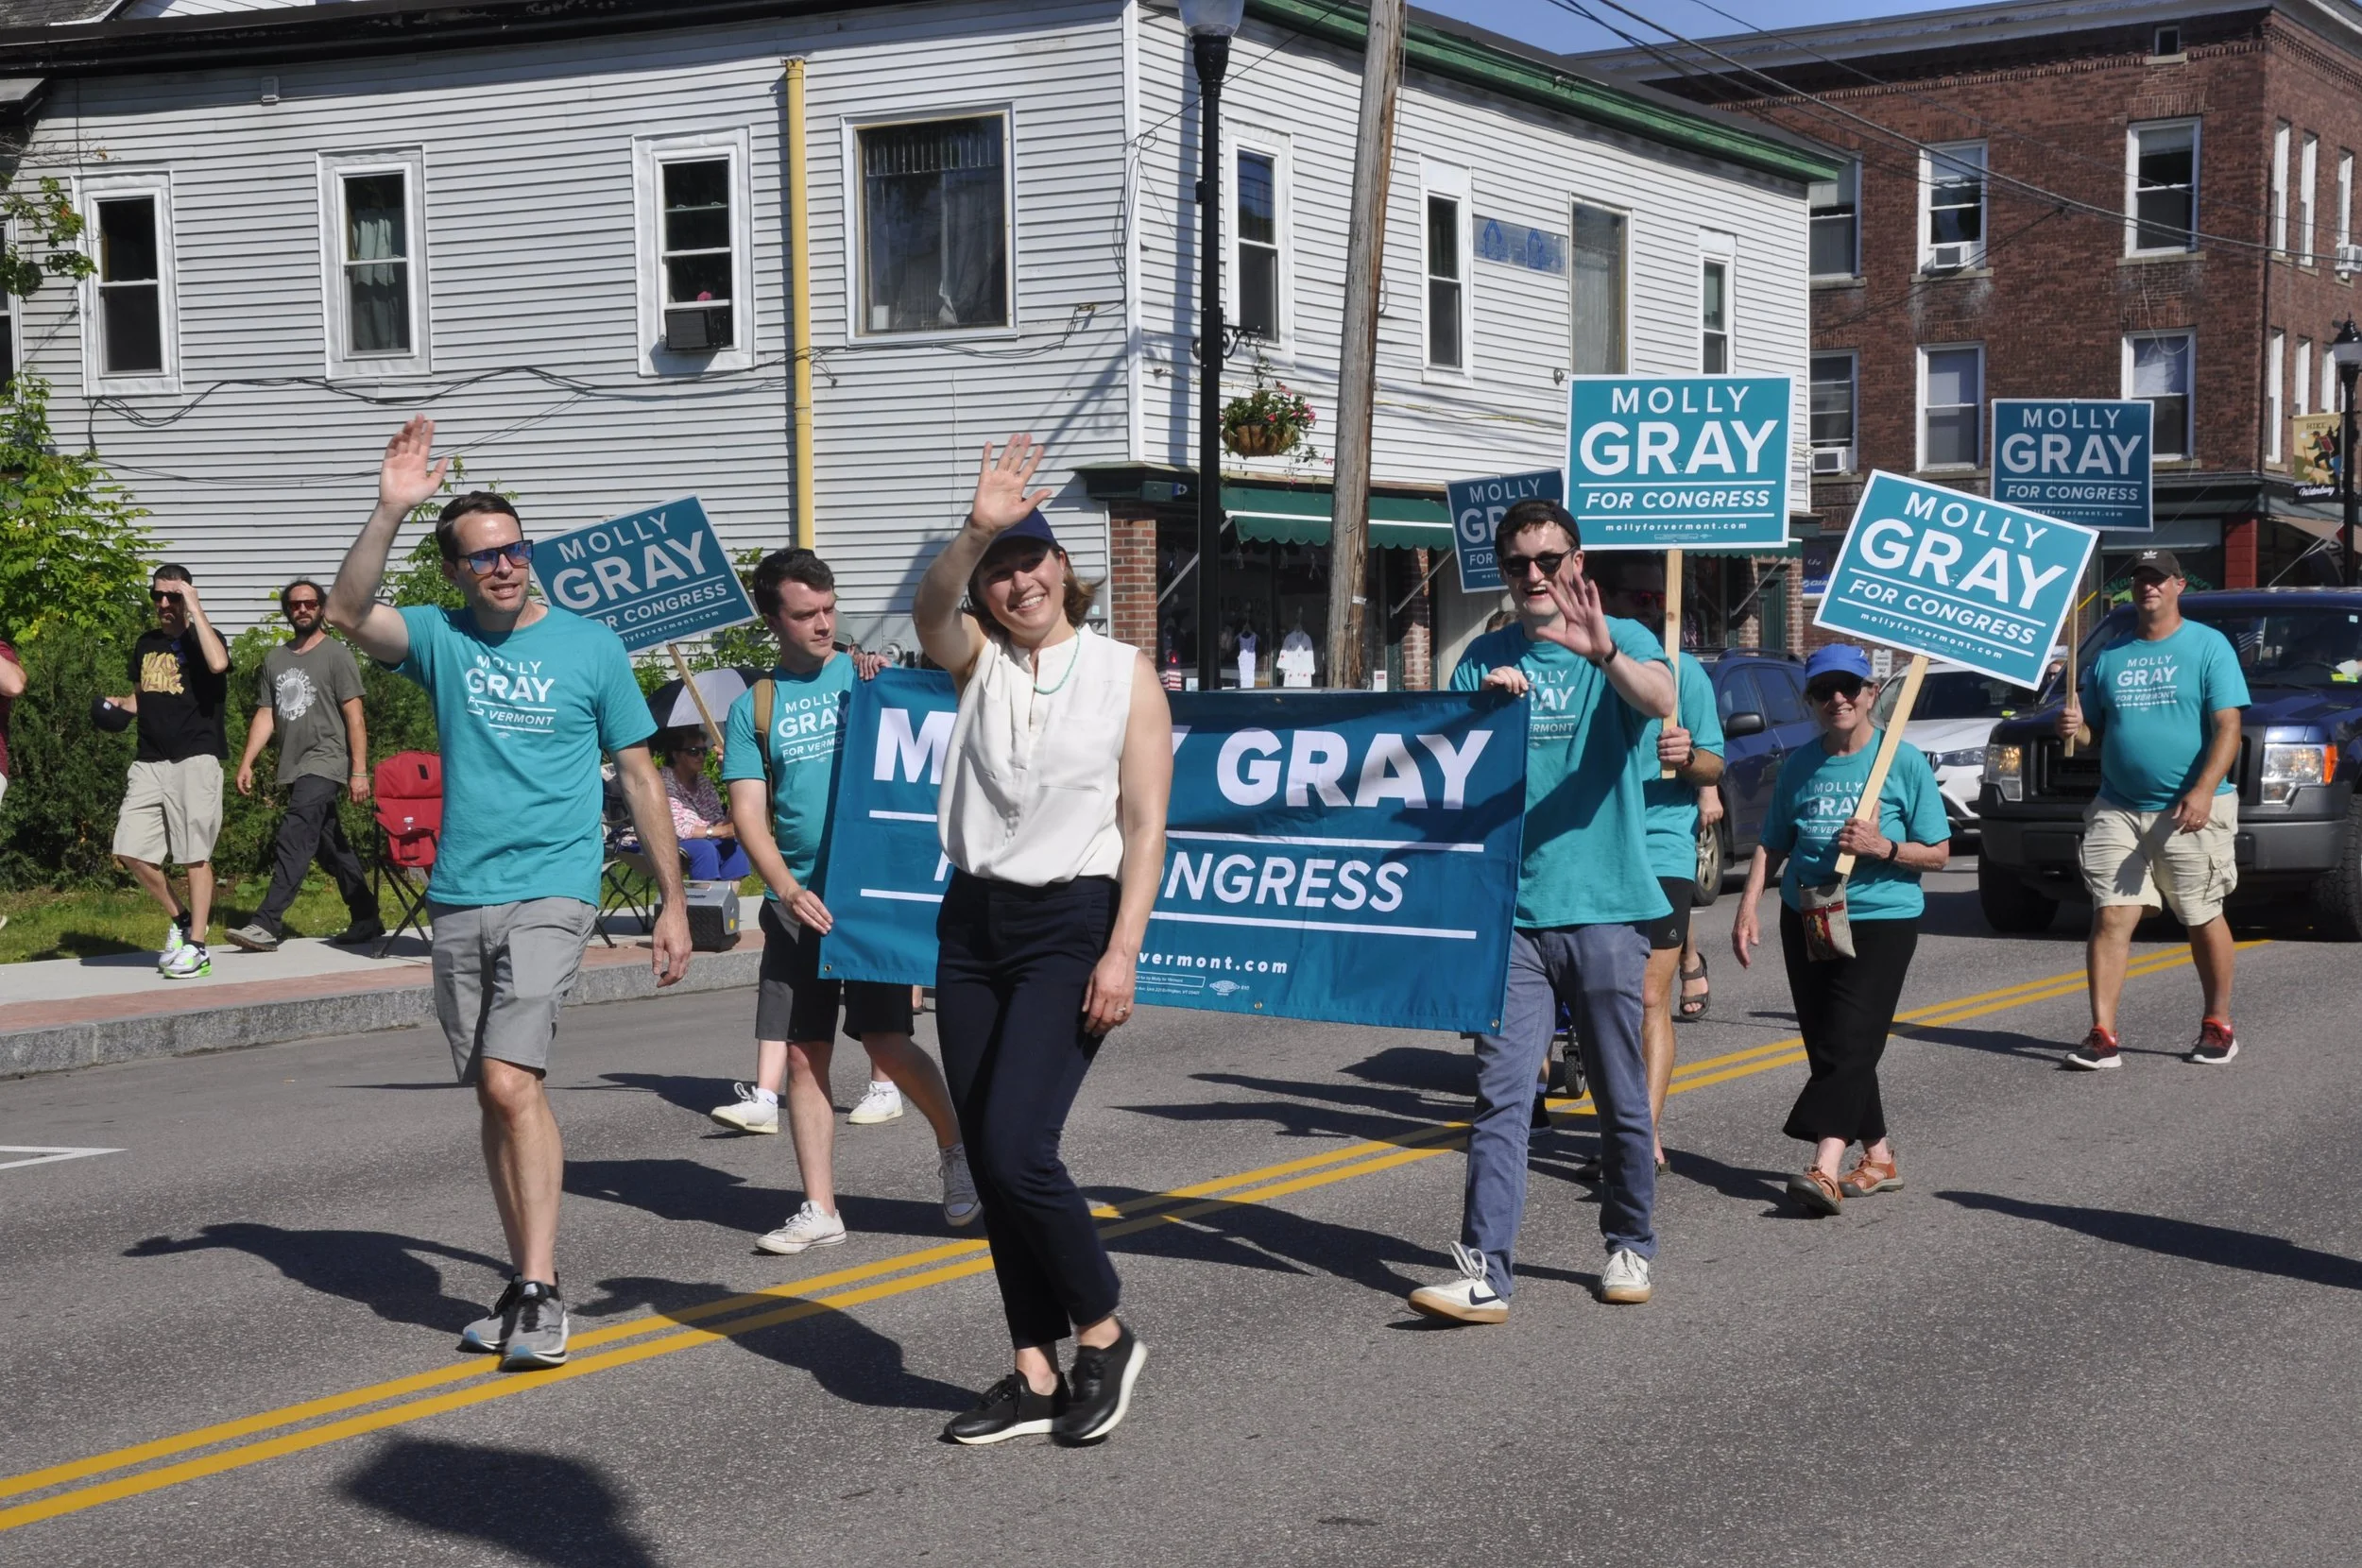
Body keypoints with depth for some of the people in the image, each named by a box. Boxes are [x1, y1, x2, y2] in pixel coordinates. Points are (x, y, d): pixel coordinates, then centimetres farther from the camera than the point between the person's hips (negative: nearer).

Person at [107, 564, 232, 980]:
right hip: (149, 761, 6)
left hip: (195, 759, -6)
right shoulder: (146, 644, 16)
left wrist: (195, 610, -18)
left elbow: (218, 663, -27)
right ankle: (180, 919, 20)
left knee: (195, 854, -4)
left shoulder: (203, 639, -2)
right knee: (131, 851, 1)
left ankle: (196, 947, 3)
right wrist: (119, 705, 6)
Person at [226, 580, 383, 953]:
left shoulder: (336, 655, -3)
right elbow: (265, 715, 16)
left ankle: (266, 924, -24)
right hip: (294, 767, 7)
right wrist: (246, 762, 6)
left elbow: (354, 716, -7)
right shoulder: (275, 659, 16)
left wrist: (359, 771, -12)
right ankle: (367, 922, 21)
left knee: (294, 838, -18)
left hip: (325, 762, -7)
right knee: (332, 848, 12)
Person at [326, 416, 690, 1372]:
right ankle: (529, 1282, 19)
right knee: (494, 1095, 9)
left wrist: (673, 904, 4)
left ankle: (539, 1293, -17)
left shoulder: (591, 648, 2)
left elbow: (640, 778, 6)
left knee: (511, 1080, -18)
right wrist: (390, 510, -21)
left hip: (550, 892, -4)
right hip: (459, 898, 4)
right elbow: (348, 614, -12)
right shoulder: (440, 639, 7)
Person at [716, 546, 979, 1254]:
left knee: (886, 1040, -8)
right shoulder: (752, 708, 8)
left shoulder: (869, 675, 6)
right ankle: (819, 1209, 11)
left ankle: (957, 1149, 17)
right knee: (804, 1055, 2)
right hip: (798, 899, 2)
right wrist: (787, 889, -14)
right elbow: (748, 811, 1)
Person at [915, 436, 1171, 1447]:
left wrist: (1122, 952, -13)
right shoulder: (977, 660, 7)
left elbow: (1145, 827, -4)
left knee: (1016, 1150, -16)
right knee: (989, 1161, 6)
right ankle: (1036, 1376, 16)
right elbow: (929, 611, -18)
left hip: (1070, 926, -5)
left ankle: (1104, 1336, 5)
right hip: (973, 920, 5)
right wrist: (975, 531, -36)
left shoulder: (1125, 673, -1)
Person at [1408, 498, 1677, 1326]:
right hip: (1512, 913, 2)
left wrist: (1603, 651, -43)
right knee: (1501, 1095, -6)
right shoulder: (1483, 660, 11)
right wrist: (1482, 709, -17)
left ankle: (1630, 1247, 25)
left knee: (1622, 1098, 8)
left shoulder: (1623, 643, 1)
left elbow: (1658, 699, -22)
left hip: (1605, 907, -2)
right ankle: (1484, 1273, -9)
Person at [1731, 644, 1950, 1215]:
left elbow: (1938, 853, -2)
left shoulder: (1904, 761, -3)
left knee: (1850, 1041, -15)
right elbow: (1772, 845, 12)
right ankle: (1878, 1157, 20)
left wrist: (1883, 847, -19)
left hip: (1880, 918, -5)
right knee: (1827, 1045, 8)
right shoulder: (1799, 765, 8)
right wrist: (1748, 905, -1)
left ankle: (1824, 1168, -24)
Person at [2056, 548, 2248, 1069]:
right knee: (2110, 917, -6)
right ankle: (2102, 1035, -8)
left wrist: (2204, 790, -21)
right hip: (2118, 811, 3)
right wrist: (2073, 727, -6)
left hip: (2190, 813, -3)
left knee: (2204, 920, 6)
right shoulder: (2110, 656, 14)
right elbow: (2092, 729, 19)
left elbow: (2228, 727, -8)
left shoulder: (2208, 646, 0)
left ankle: (2218, 1025, 20)